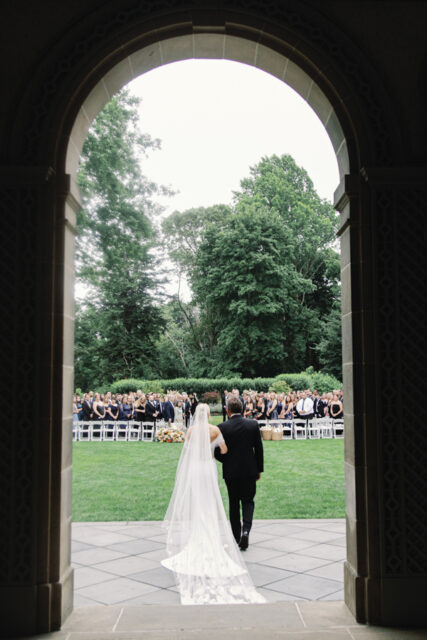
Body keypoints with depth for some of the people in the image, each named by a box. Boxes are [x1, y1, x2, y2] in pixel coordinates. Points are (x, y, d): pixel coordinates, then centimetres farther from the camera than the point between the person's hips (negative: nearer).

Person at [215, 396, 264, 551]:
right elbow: (259, 449, -1)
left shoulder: (222, 427, -11)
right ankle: (246, 530, -9)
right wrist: (259, 469, 9)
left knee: (233, 503, 13)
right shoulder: (253, 425, -5)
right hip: (249, 470, 1)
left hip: (230, 471, -1)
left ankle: (237, 537, 18)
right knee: (248, 501, 13)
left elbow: (217, 452, -8)